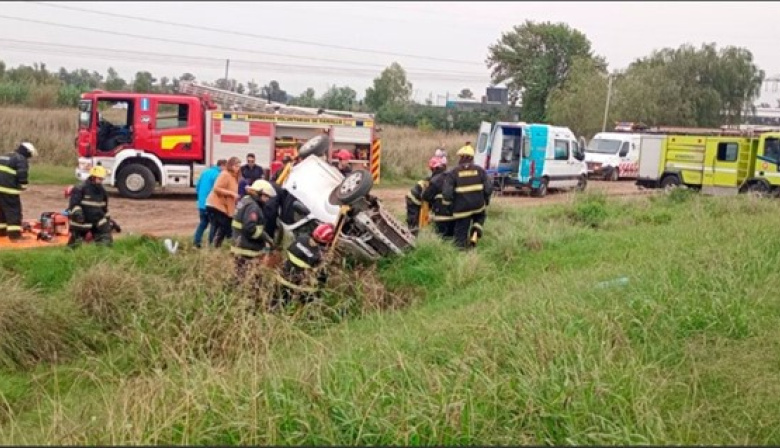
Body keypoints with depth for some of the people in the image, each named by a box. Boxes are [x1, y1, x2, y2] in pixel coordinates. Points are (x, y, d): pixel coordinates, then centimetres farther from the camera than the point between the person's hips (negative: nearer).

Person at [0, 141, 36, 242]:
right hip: (8, 189, -9)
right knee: (14, 211, -5)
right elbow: (22, 175, -17)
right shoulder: (21, 160, -6)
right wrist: (23, 186, -5)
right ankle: (15, 235, -9)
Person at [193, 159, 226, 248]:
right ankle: (211, 244, 5)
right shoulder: (217, 175, -14)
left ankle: (196, 241, 12)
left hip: (201, 203, 8)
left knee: (203, 222, 18)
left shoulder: (205, 172, 11)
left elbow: (197, 186, 15)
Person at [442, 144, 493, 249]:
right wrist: (486, 200, 18)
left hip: (462, 207, -2)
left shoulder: (454, 172, -5)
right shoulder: (479, 170, 3)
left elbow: (447, 192, -9)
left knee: (461, 230, 8)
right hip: (478, 205, 3)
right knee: (479, 217, 32)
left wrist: (447, 204, 5)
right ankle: (475, 234, 9)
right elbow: (488, 187, 2)